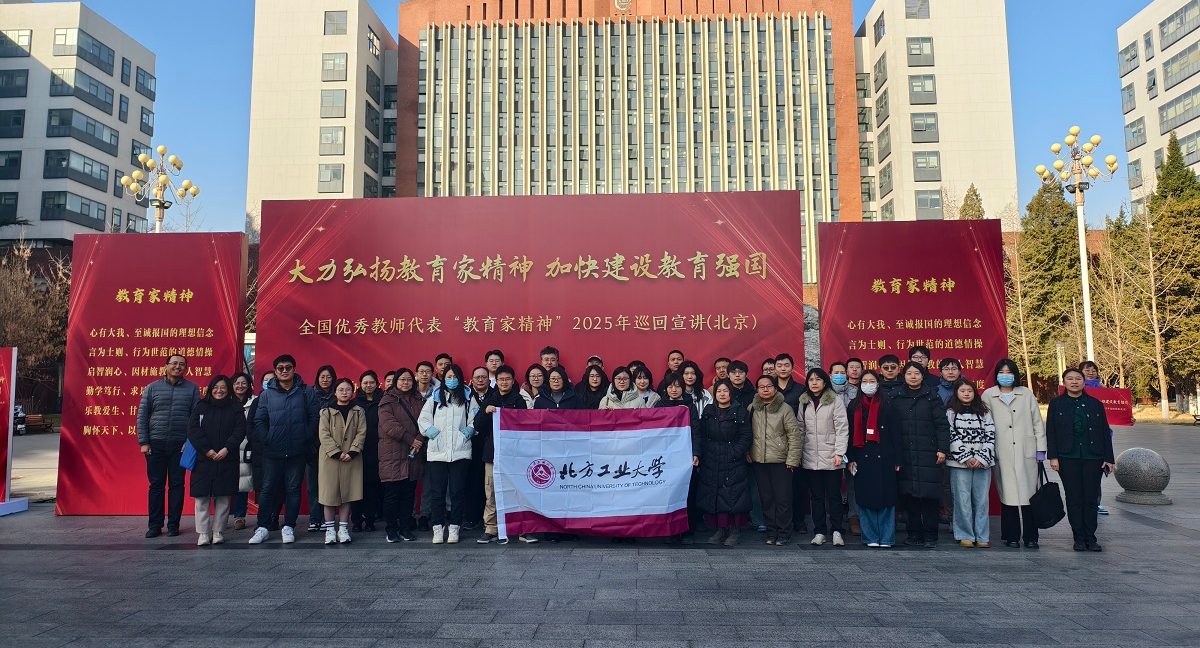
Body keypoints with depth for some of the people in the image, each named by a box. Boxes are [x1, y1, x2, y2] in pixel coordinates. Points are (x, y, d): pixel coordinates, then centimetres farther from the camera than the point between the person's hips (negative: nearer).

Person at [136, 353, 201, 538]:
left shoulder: (192, 388, 5)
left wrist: (190, 441, -6)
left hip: (180, 445, -1)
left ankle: (173, 525, 11)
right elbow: (142, 416, 6)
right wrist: (143, 442, 0)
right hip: (156, 444, 1)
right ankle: (154, 525, 13)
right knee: (156, 485, 5)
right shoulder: (152, 388, 7)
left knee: (177, 485, 3)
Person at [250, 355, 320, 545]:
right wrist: (267, 439, -6)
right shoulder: (267, 394, 6)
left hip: (298, 451, -1)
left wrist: (307, 437, -6)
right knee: (268, 489, 7)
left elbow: (315, 417, 0)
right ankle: (262, 528, 16)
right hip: (272, 452, 1)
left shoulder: (306, 392, 3)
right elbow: (259, 421, 5)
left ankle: (288, 527, 16)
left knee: (293, 489, 6)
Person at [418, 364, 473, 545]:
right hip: (437, 451, 1)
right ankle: (438, 528, 8)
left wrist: (468, 431, -7)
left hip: (460, 451, -1)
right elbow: (423, 419, 12)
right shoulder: (434, 398, 14)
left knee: (457, 491, 0)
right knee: (438, 492, 1)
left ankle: (454, 527, 8)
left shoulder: (467, 398, 11)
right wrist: (431, 431, -4)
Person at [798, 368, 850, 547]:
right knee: (817, 496, 9)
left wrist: (839, 452, -13)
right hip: (811, 458, 4)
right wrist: (798, 452, 8)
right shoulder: (804, 402, 10)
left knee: (834, 495, 3)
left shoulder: (835, 401, -4)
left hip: (831, 457, -4)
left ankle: (836, 531, 13)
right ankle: (819, 531, 16)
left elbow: (842, 428, -7)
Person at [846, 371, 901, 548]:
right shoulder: (854, 406, 9)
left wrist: (897, 459, -4)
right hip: (863, 458, 2)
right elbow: (850, 434, 7)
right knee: (866, 498, 3)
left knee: (886, 497, 1)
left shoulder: (886, 405, 3)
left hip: (884, 458, -2)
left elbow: (895, 433, 1)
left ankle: (886, 537, 9)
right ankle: (871, 537, 12)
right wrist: (851, 459, 0)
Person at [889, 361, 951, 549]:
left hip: (928, 454, -2)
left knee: (929, 495, -2)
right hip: (905, 454, 2)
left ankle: (930, 535, 7)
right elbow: (890, 425, 7)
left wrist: (942, 449, -8)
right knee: (910, 494, 6)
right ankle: (914, 533, 15)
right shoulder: (895, 398, 8)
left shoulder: (932, 397, 2)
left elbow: (942, 425, -1)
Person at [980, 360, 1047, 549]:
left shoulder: (1026, 394, 12)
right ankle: (1011, 537, 8)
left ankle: (1030, 537, 8)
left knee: (1029, 494, -1)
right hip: (1002, 454, -1)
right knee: (1007, 495, -1)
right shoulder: (988, 395, 8)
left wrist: (1040, 449, 6)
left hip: (1026, 452, 1)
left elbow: (1037, 422, 11)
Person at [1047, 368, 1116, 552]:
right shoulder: (1056, 404, 5)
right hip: (1068, 458, -1)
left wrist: (1108, 458, 5)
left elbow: (1105, 432, 10)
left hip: (1093, 458, 1)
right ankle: (1079, 538, 9)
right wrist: (1053, 456, -5)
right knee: (1074, 499, 1)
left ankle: (1090, 537, 12)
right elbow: (1050, 432, 3)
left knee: (1091, 498, 3)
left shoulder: (1096, 404, 10)